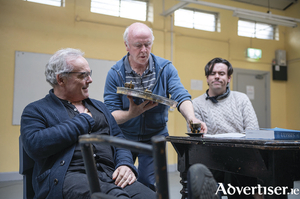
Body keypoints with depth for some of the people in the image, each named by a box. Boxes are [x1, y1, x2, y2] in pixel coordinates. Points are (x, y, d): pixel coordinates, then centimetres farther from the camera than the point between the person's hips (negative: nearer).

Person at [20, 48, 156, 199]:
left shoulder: (99, 106, 24)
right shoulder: (35, 110, 7)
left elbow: (118, 139, 20)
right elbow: (34, 145, -12)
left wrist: (125, 164, -3)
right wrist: (83, 121, -4)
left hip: (110, 175, 6)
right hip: (69, 175, -5)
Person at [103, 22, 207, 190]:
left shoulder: (166, 68, -5)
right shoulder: (115, 73, -8)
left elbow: (181, 96, -15)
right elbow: (111, 114, -12)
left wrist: (192, 118, -36)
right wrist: (131, 114, -33)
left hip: (155, 137, 0)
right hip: (123, 138, 0)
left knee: (149, 187, -4)